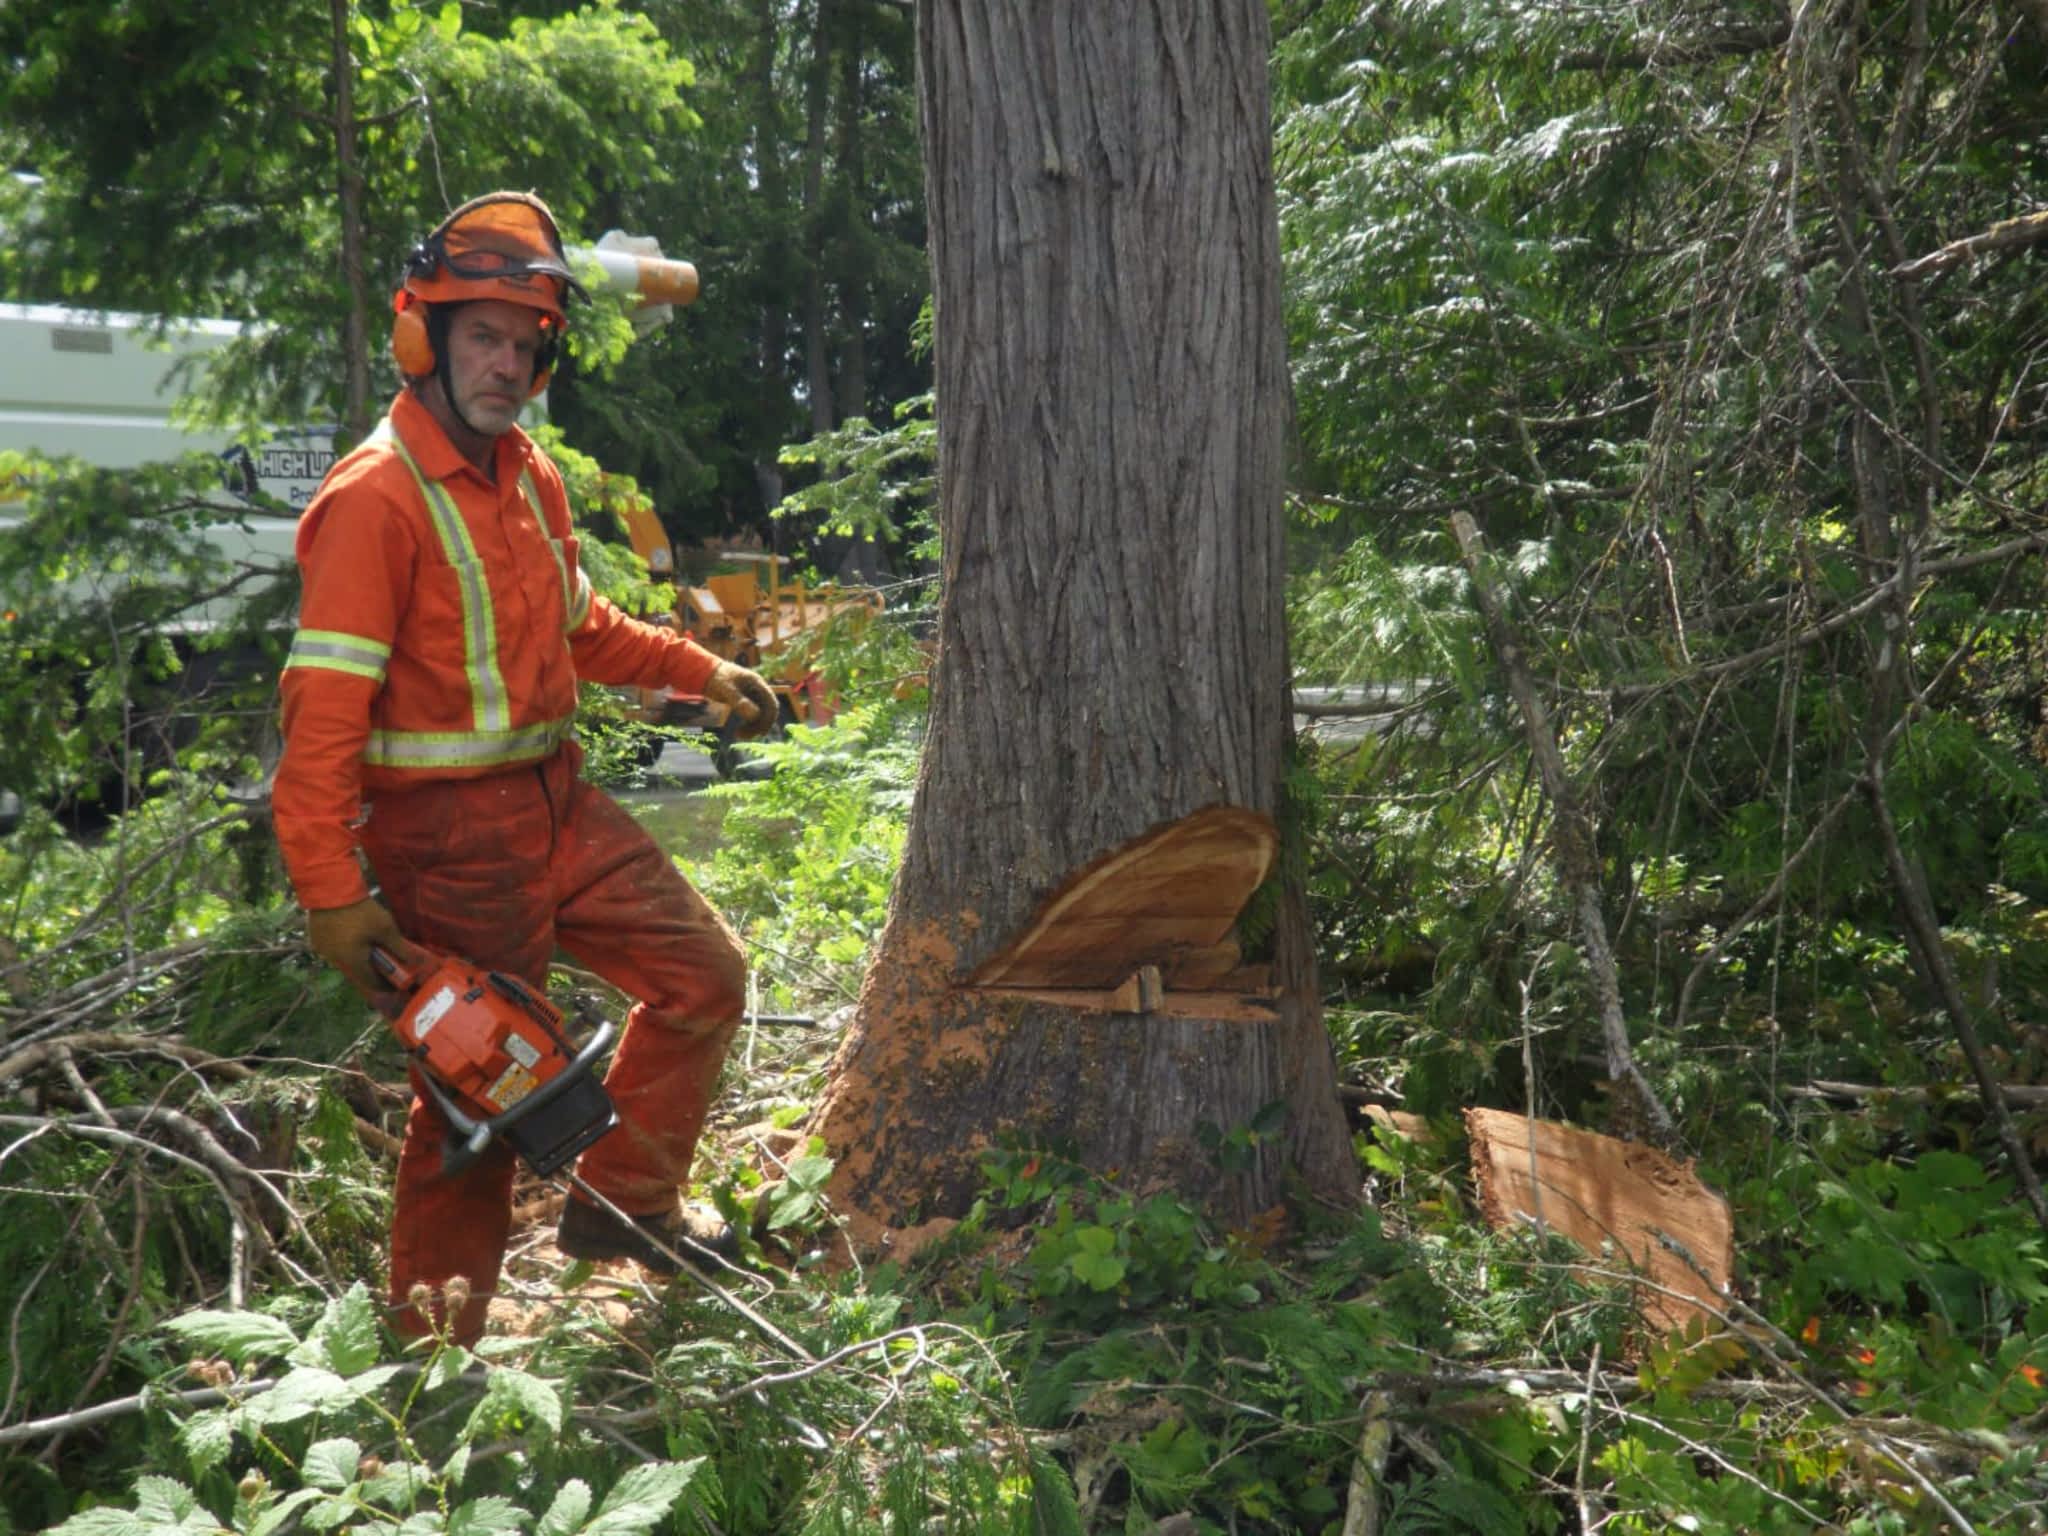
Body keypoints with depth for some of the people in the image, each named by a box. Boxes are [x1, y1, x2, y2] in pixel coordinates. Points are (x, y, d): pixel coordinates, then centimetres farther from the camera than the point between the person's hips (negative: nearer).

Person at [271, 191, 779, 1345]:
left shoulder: (531, 477, 9)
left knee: (705, 976, 12)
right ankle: (433, 1337, 21)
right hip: (449, 835, -8)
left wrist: (703, 672, 18)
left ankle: (623, 1205, 26)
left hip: (558, 803, 8)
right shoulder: (376, 498, -18)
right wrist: (333, 893, -25)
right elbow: (323, 708, -22)